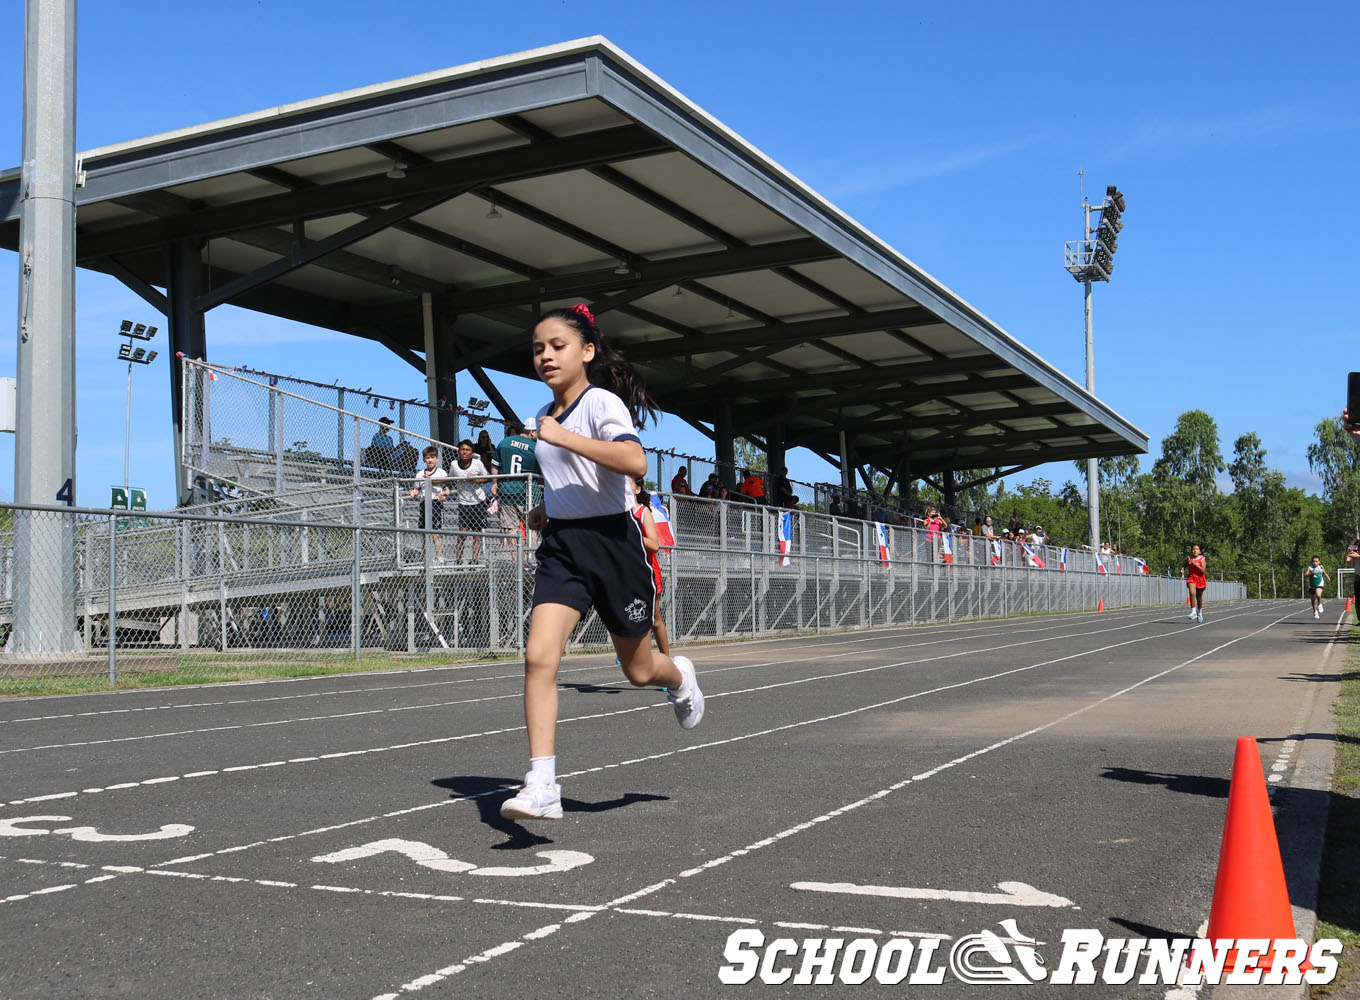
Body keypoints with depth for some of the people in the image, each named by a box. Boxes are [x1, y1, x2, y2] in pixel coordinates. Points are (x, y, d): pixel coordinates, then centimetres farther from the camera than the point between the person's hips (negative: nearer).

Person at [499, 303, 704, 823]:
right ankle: (542, 785, -14)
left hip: (613, 541, -5)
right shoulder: (547, 416, 12)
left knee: (638, 671, 10)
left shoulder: (603, 403, -11)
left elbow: (635, 462, -31)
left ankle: (680, 677, 47)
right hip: (561, 546, 6)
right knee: (538, 656, -15)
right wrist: (548, 509, 14)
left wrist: (563, 437, -30)